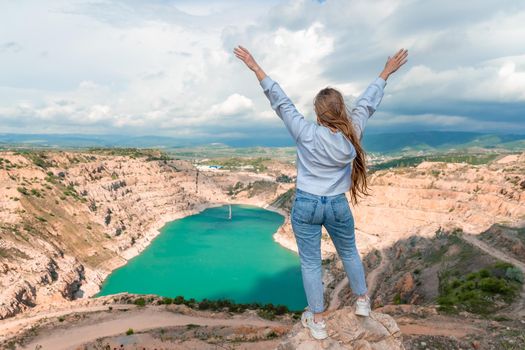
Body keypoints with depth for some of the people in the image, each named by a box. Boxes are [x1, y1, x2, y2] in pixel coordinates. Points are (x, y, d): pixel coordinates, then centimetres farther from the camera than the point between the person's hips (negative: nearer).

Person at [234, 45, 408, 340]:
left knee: (310, 262, 10)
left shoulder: (307, 134, -18)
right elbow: (368, 102, 2)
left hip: (306, 205, -2)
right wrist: (387, 72, 18)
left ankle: (317, 321, 21)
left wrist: (256, 68, -10)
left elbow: (281, 101, -16)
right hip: (338, 206, 3)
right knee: (349, 252, 25)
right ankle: (362, 301, 44)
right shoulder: (353, 133, -10)